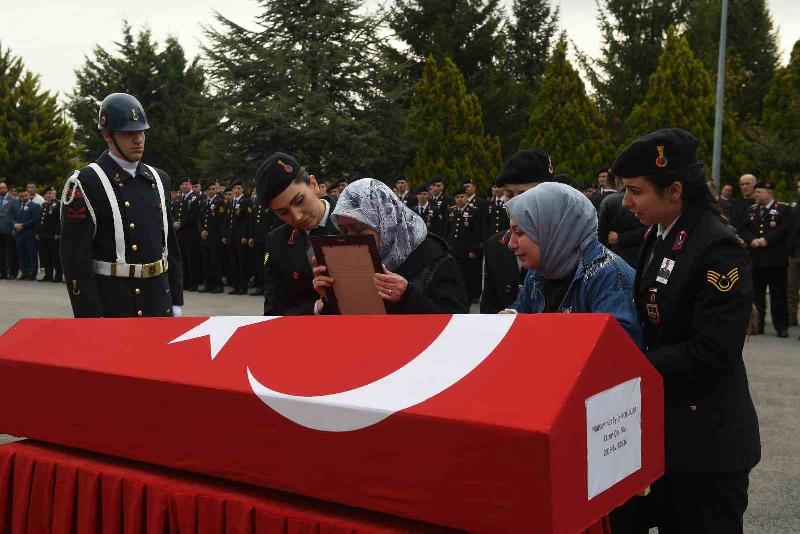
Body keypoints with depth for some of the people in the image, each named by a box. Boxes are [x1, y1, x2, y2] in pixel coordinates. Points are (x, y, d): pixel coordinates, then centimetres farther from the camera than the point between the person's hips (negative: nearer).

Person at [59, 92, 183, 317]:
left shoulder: (158, 180, 10)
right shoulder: (86, 184, -10)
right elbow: (75, 258, -13)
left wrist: (176, 301, 12)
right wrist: (91, 320, -16)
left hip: (158, 302, 6)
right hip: (111, 306, -6)